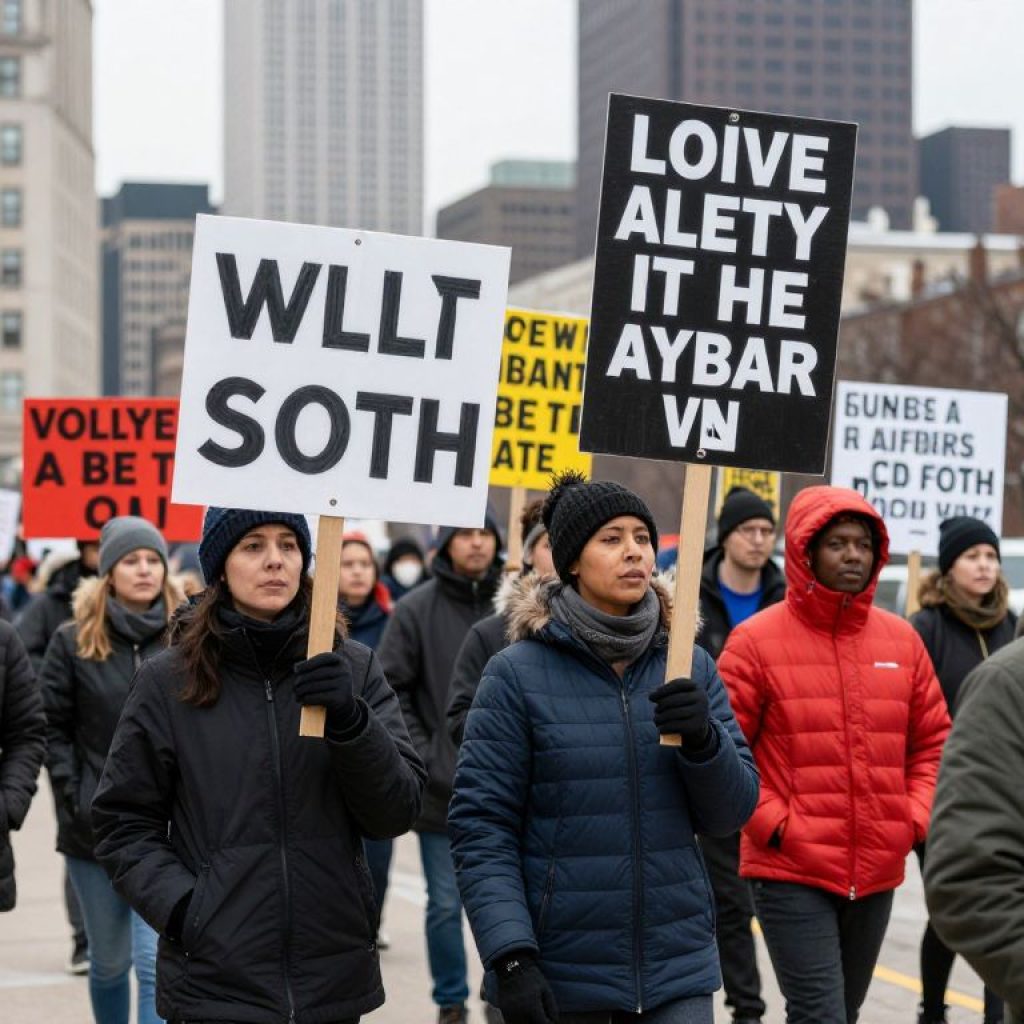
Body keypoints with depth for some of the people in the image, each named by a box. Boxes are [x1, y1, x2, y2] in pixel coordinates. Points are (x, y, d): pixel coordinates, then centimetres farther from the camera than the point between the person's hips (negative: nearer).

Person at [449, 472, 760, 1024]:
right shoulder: (518, 674, -5)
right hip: (559, 973, -3)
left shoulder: (689, 667, 6)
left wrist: (704, 740, -13)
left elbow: (730, 813, 6)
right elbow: (481, 826, -8)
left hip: (678, 971, 3)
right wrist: (510, 957, -17)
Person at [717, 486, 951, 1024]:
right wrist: (772, 823, -12)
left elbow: (934, 740, 16)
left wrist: (914, 817, 3)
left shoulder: (901, 639, 8)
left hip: (877, 873, 5)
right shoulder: (757, 640, -6)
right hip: (791, 873, -5)